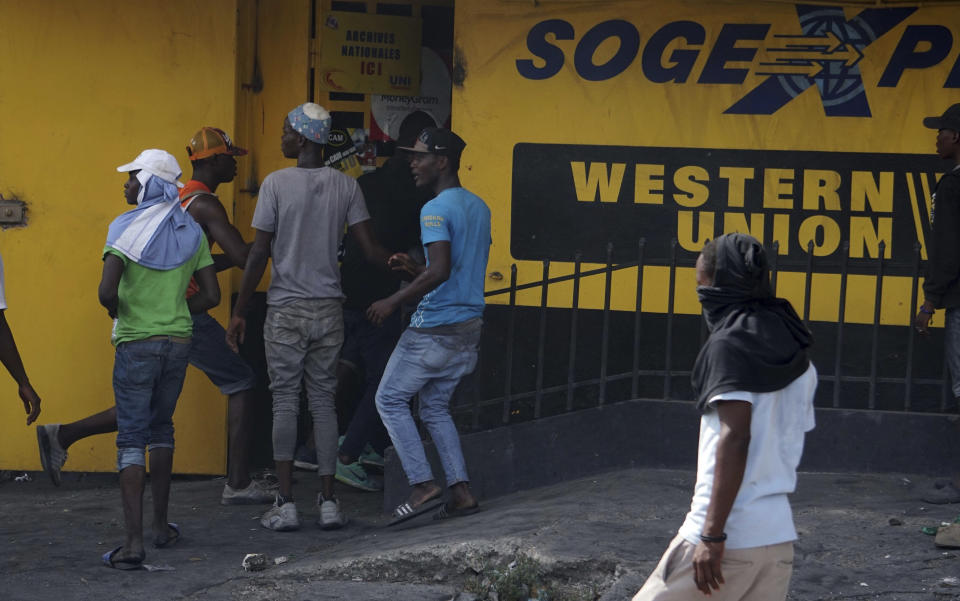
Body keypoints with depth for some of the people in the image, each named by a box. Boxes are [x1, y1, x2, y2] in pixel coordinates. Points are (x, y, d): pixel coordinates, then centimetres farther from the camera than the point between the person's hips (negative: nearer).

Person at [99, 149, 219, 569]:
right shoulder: (191, 232, 7)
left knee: (131, 438, -5)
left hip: (137, 343, -5)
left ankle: (133, 542, -14)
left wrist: (116, 311, 1)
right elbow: (211, 295, 6)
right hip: (179, 341, 5)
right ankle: (161, 525, 26)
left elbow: (107, 291, -20)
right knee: (161, 428, 22)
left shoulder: (127, 228, -10)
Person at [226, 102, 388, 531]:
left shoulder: (276, 183, -7)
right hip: (328, 310, 3)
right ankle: (328, 502, 4)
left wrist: (240, 312, 0)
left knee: (285, 403, 0)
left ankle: (286, 504, -3)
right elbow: (370, 249, 0)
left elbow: (259, 253, -7)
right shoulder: (346, 186, 1)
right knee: (324, 402, 7)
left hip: (285, 311, -3)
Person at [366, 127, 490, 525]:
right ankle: (461, 492, 9)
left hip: (435, 328, -9)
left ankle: (423, 484, -5)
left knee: (390, 400, 3)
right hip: (469, 326, 9)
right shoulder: (478, 207, 13)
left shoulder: (435, 210, -15)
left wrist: (394, 302, -17)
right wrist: (414, 268, 17)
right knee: (436, 407, 17)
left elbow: (440, 271, -26)